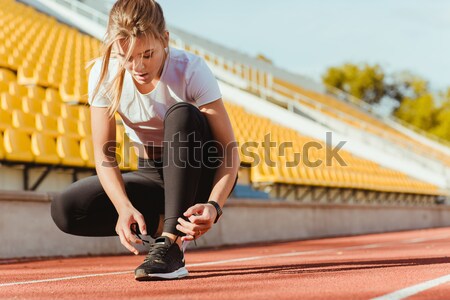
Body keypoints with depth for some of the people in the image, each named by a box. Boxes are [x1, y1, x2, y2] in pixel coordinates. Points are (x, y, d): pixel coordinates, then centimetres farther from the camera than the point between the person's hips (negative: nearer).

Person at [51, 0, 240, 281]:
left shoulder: (191, 69, -23)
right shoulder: (105, 73, -15)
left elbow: (230, 150, -25)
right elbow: (104, 153, -16)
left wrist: (214, 205, -44)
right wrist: (125, 207, -34)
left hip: (201, 176, -3)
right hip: (153, 176, 3)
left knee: (182, 113, -35)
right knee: (66, 209, -19)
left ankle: (172, 245, -37)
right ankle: (167, 223, -5)